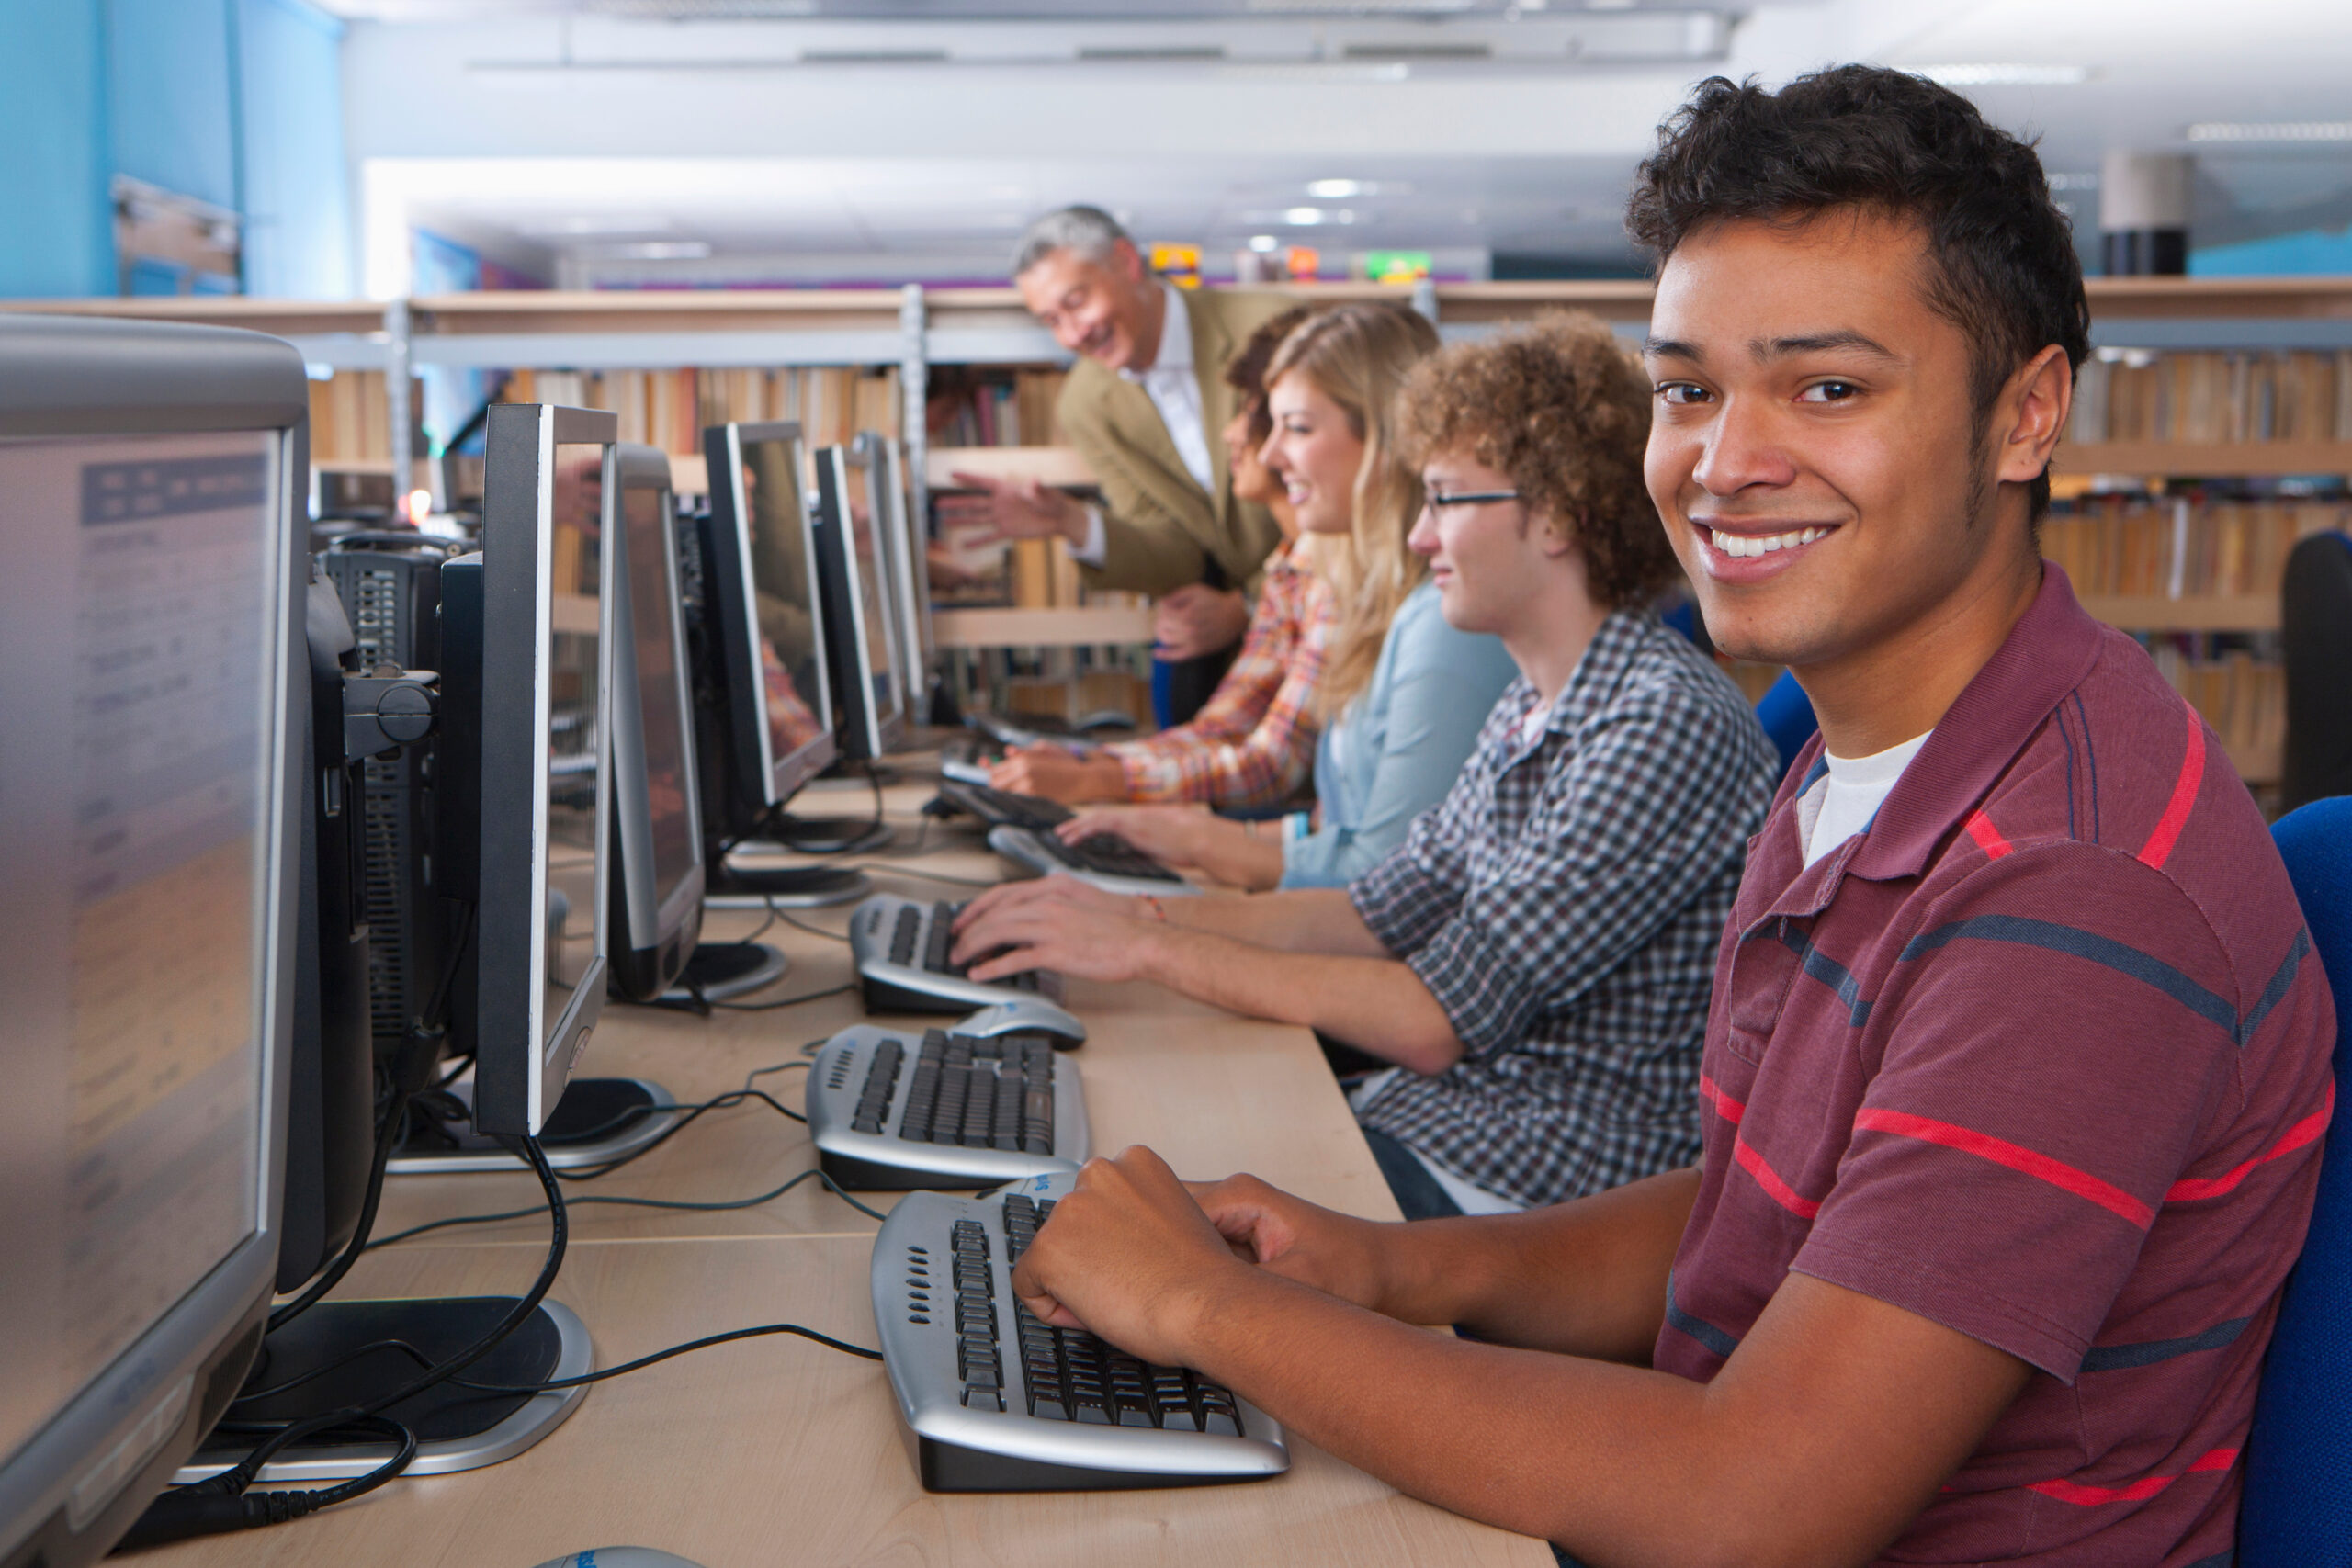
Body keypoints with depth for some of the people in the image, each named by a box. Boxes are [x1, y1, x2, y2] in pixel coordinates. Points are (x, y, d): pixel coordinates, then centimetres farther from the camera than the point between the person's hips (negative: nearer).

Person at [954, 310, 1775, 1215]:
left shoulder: (1672, 729, -20)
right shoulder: (1529, 709, 11)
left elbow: (1437, 1021, -21)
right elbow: (1383, 915, 15)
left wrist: (1152, 949, -17)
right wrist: (1134, 913, 3)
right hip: (1420, 1109, 8)